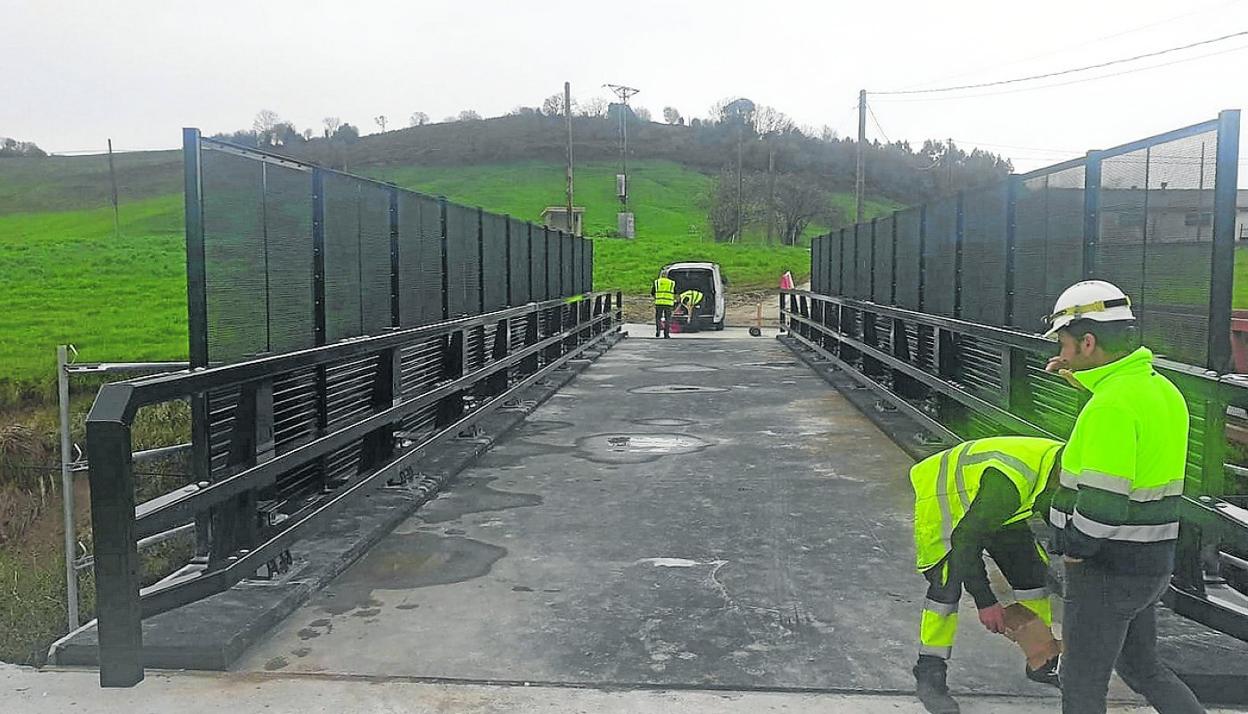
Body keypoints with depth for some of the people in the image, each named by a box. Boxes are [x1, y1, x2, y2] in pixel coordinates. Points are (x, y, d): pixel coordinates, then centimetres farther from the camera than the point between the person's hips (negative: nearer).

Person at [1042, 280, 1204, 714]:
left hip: (1107, 569, -9)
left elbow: (1102, 502, -31)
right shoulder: (1161, 388, 4)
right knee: (1141, 666, 27)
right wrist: (1085, 380, 15)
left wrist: (1074, 547, -13)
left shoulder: (1112, 405, -25)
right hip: (1150, 564, 9)